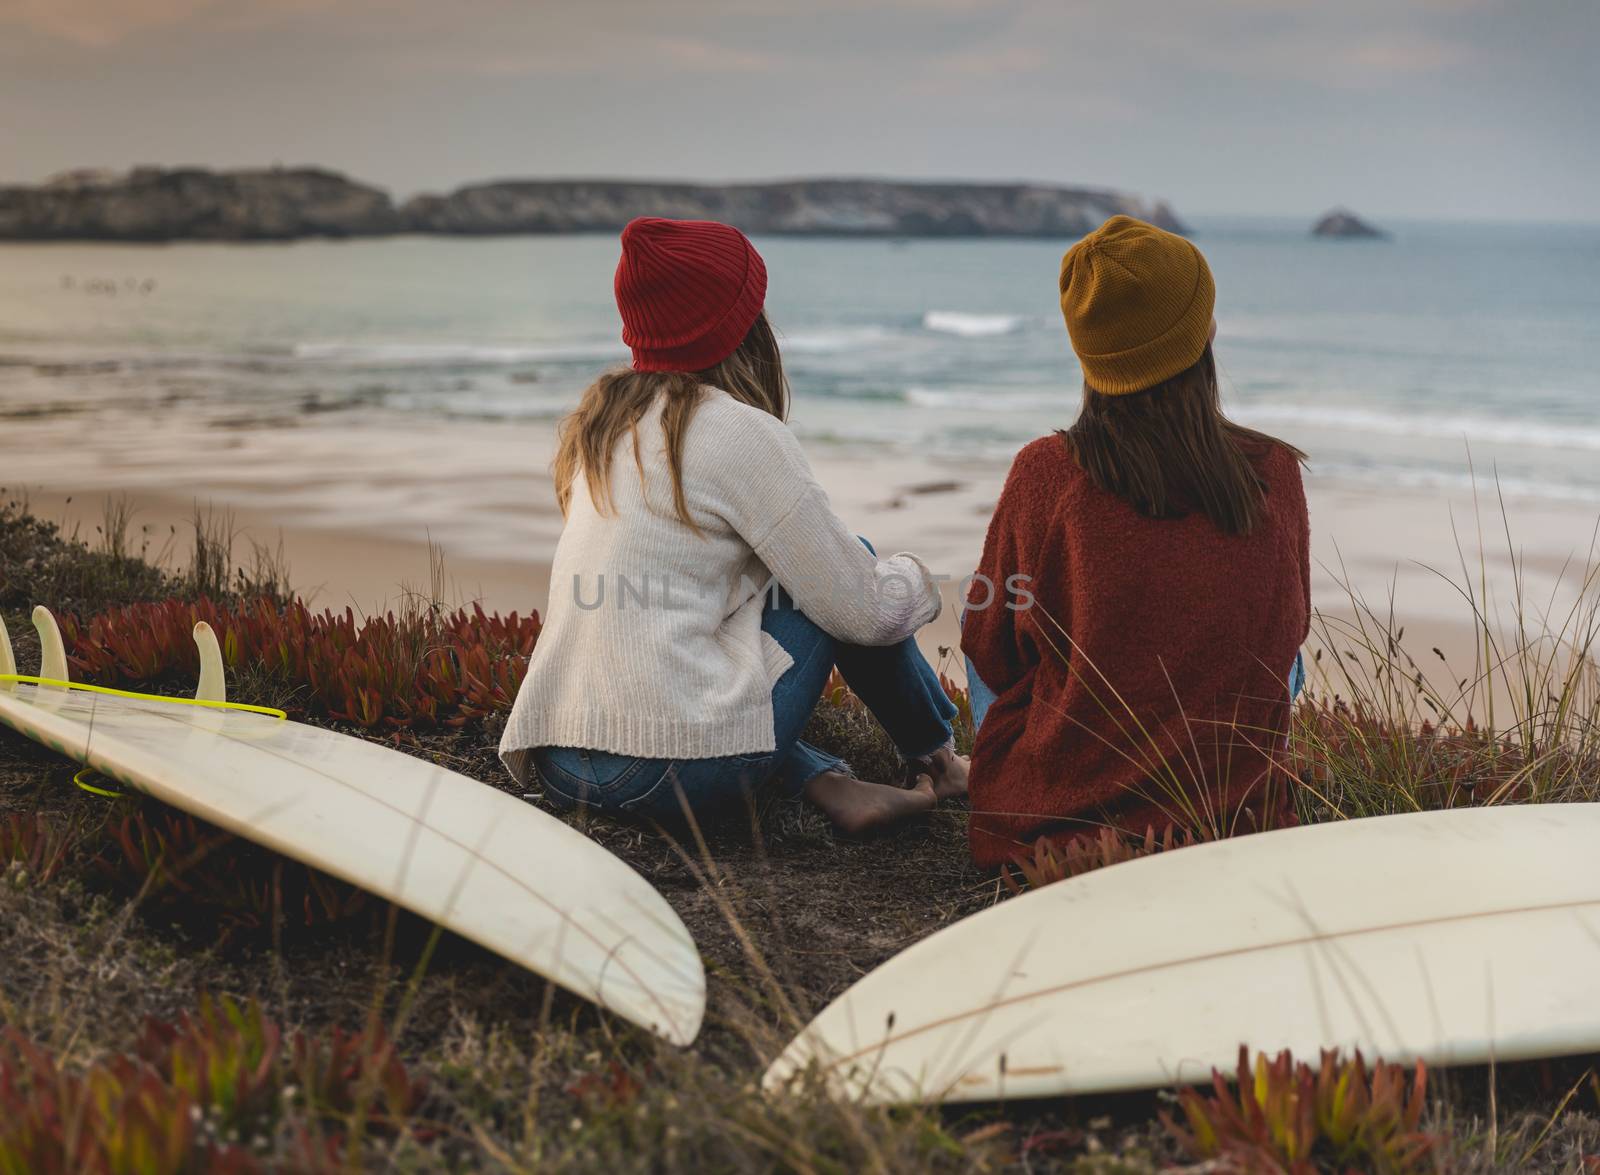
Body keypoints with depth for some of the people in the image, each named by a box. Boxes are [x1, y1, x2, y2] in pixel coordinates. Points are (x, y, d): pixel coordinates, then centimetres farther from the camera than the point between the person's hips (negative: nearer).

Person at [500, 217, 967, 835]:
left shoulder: (600, 421, 14)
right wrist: (918, 578, 19)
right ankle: (935, 759, 28)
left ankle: (829, 784, 9)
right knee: (848, 575, 13)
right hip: (677, 773, -6)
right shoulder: (741, 432, -7)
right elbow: (864, 611, -4)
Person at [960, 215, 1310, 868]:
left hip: (1047, 820, -2)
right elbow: (1288, 630, 8)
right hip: (1233, 818, 2)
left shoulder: (1045, 473, -15)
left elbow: (990, 652, -1)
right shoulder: (1276, 475, -9)